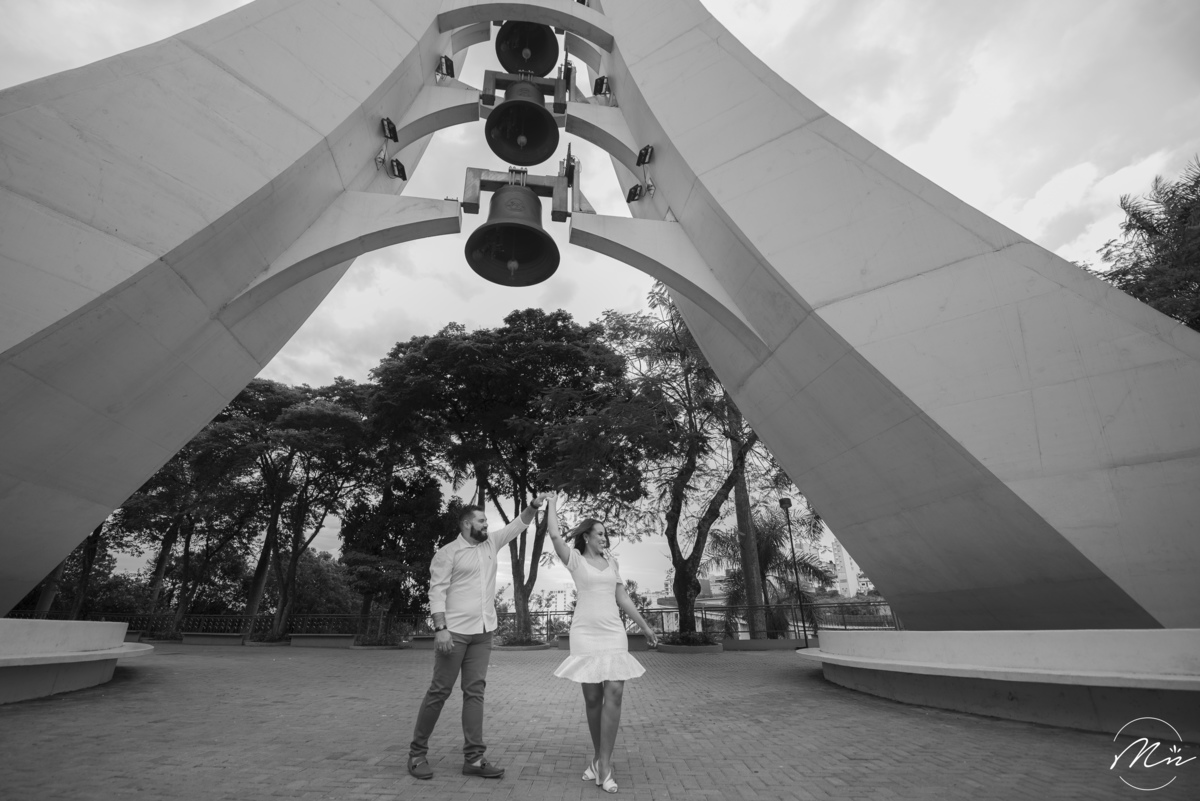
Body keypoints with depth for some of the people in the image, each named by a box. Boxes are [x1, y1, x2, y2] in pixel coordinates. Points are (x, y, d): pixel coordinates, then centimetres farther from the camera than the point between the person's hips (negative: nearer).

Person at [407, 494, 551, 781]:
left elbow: (517, 525, 11)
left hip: (482, 633, 6)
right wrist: (440, 628, -20)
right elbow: (437, 592, -12)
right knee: (439, 691, 2)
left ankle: (473, 758, 10)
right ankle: (417, 752, 19)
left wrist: (534, 507, -5)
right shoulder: (448, 552, -7)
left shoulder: (490, 545, 11)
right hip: (455, 632, -5)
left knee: (475, 692, 6)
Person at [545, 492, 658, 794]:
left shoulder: (612, 562, 12)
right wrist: (552, 503, 1)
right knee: (592, 698, 4)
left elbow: (623, 598, 17)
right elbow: (554, 534, -13)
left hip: (614, 633, 3)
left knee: (614, 694, -8)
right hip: (586, 634, -3)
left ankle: (604, 765, -2)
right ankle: (598, 757, 23)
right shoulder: (575, 560, 0)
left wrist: (645, 626, 18)